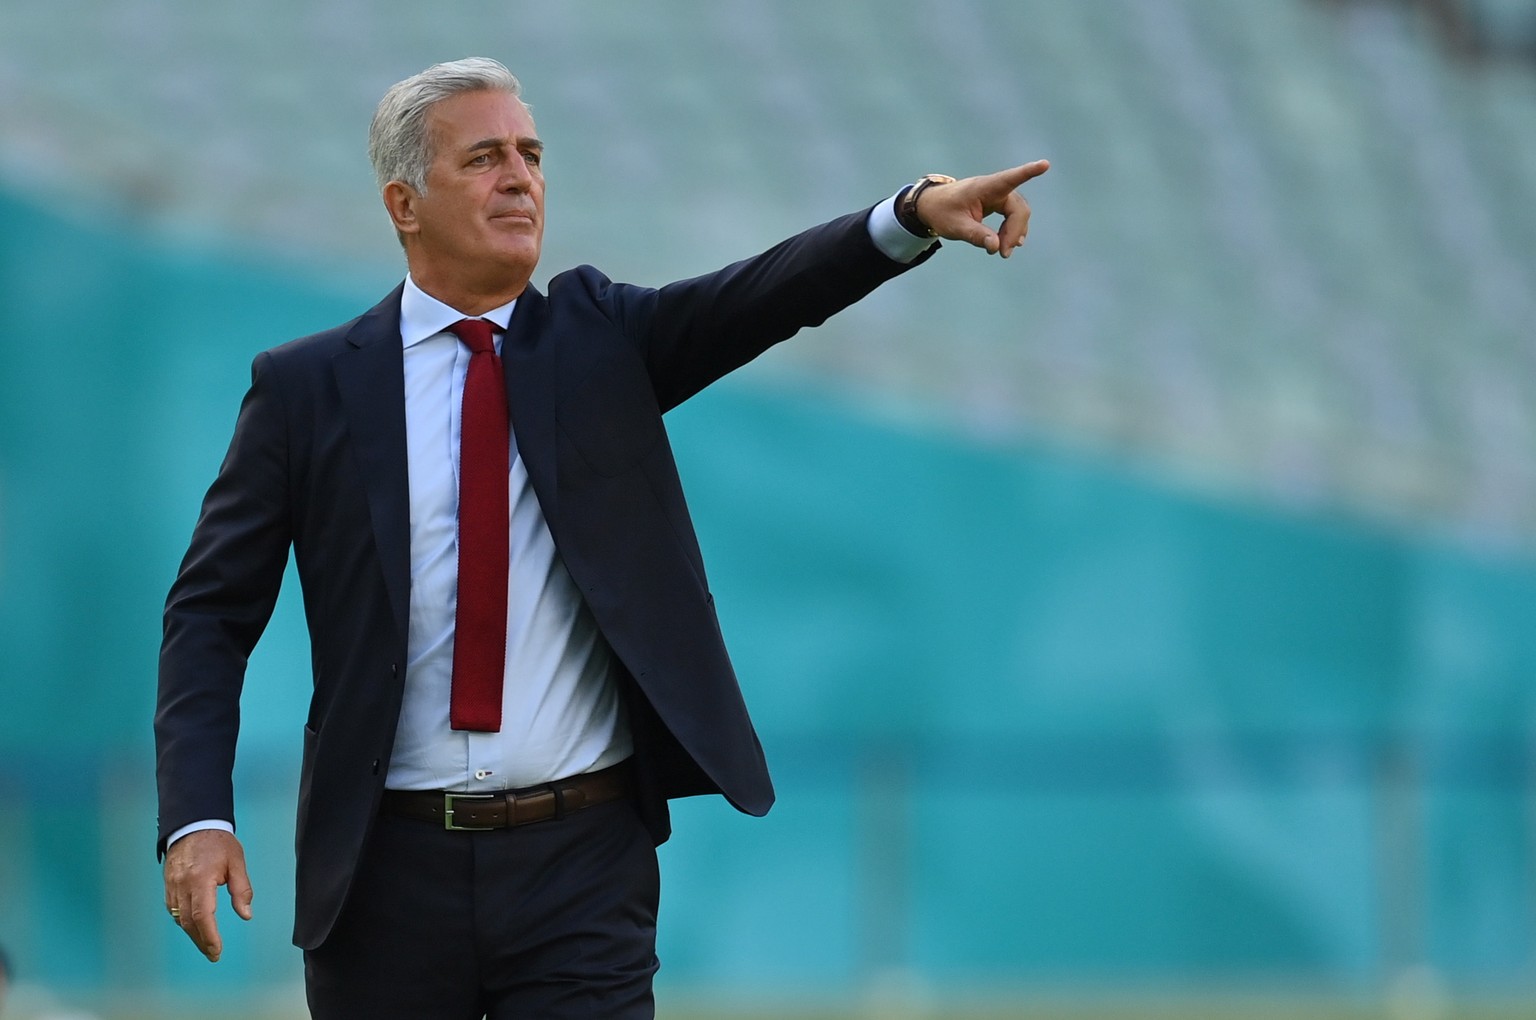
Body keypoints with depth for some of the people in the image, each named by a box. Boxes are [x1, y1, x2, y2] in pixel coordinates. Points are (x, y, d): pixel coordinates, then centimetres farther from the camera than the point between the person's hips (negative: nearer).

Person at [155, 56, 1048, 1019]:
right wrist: (198, 815, -11)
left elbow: (760, 299, -11)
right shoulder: (308, 387, 2)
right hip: (389, 867, 0)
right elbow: (211, 614, 2)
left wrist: (915, 216, -30)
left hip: (581, 865, 0)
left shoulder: (600, 338, 7)